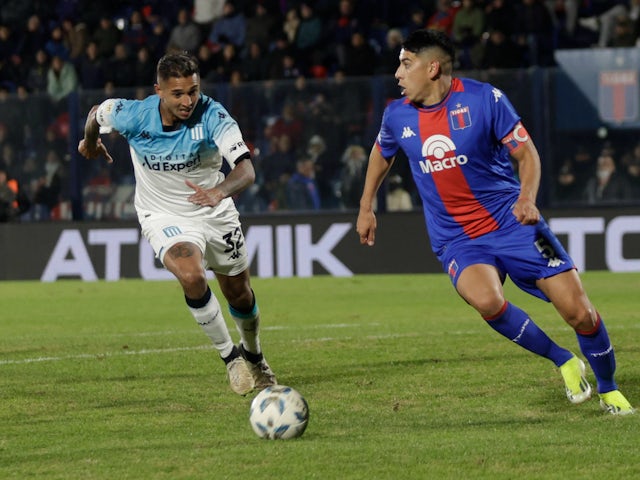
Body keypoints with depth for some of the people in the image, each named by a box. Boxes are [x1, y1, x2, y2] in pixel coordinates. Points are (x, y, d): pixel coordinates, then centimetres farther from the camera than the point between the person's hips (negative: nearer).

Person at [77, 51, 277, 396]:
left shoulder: (213, 116, -26)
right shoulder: (133, 115, -22)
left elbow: (246, 170, -37)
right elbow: (96, 114, 2)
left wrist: (220, 191, -58)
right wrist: (90, 142, 24)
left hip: (215, 212, 1)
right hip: (164, 217, -1)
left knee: (240, 294, 14)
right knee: (191, 276, -30)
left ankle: (253, 356, 46)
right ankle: (229, 355, -10)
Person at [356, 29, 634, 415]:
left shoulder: (484, 99, -11)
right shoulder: (397, 116, 1)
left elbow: (527, 153, -6)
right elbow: (382, 152, 24)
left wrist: (527, 198, -23)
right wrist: (366, 208, 27)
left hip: (512, 221, -2)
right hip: (457, 239, 2)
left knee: (578, 310, -8)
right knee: (487, 300, -32)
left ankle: (609, 390, 19)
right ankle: (563, 362, -8)